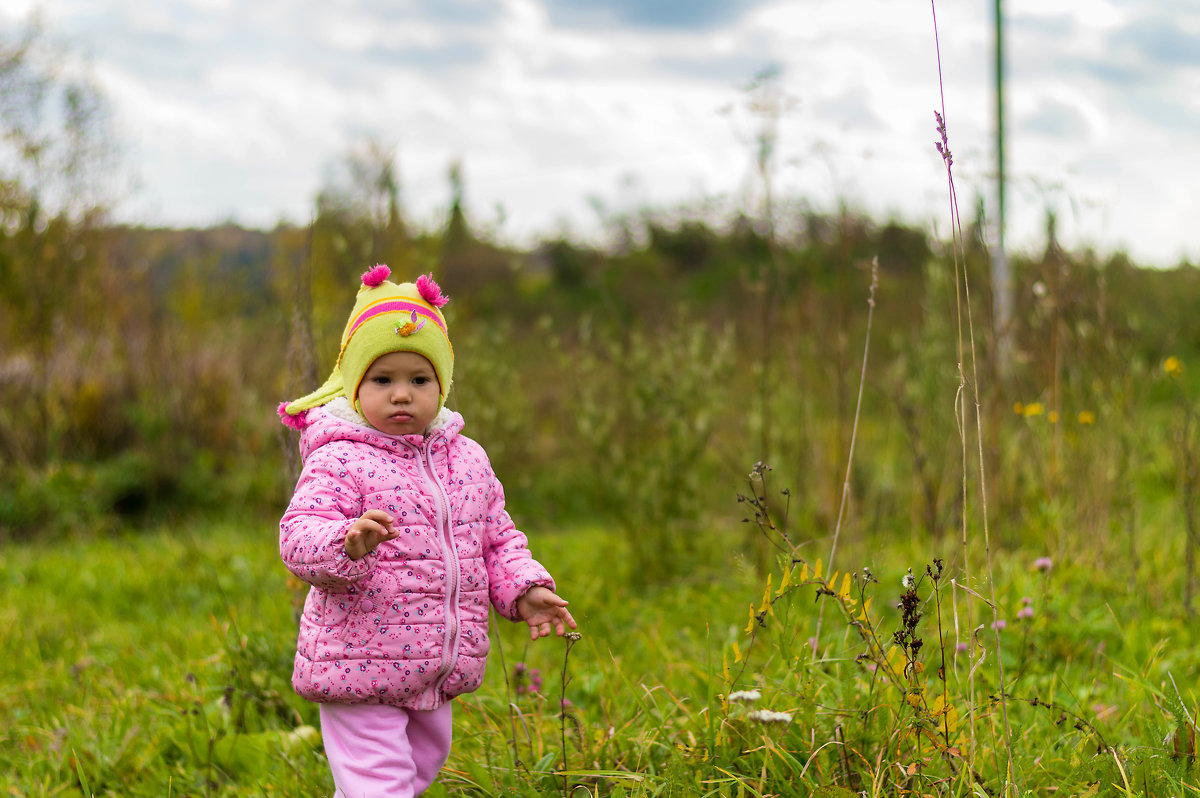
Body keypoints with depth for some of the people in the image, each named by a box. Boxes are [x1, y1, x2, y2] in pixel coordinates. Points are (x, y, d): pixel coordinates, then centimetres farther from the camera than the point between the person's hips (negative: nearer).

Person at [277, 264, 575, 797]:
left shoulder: (467, 459, 8)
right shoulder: (340, 462, -13)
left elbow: (497, 540, 18)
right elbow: (299, 538, -24)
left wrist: (523, 587, 1)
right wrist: (347, 543, -44)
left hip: (440, 675, 7)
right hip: (360, 670, -7)